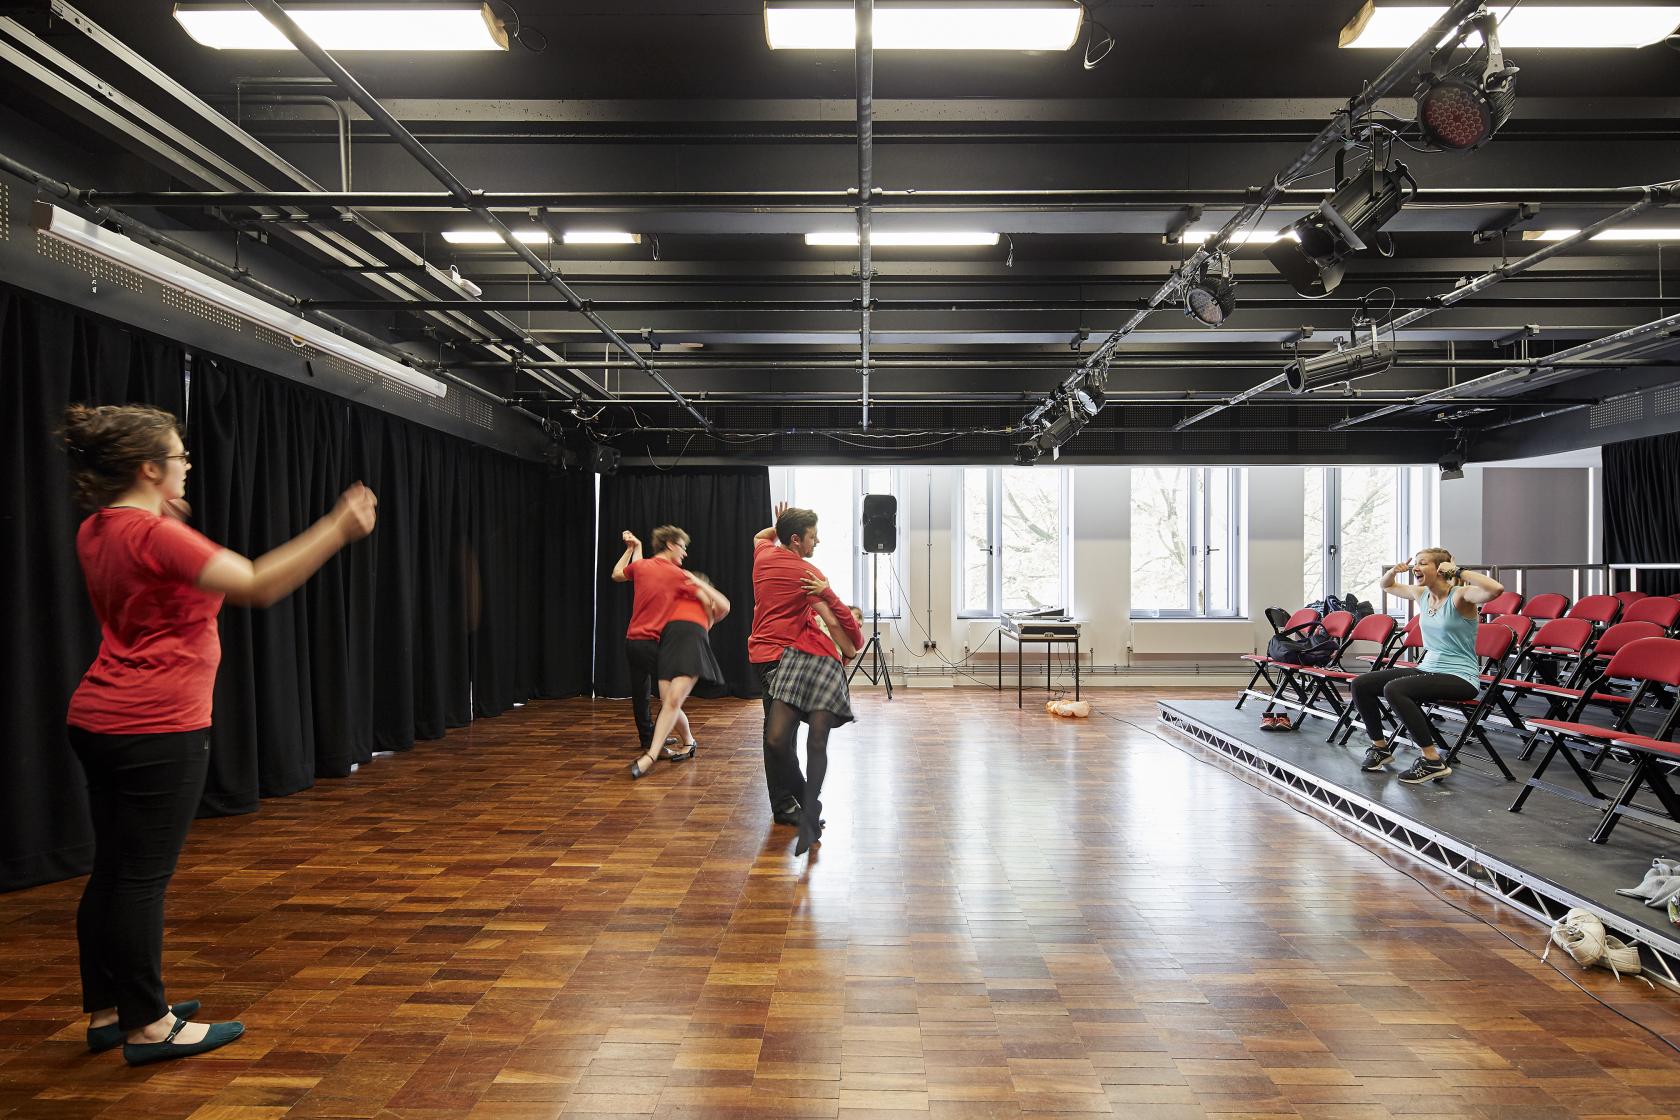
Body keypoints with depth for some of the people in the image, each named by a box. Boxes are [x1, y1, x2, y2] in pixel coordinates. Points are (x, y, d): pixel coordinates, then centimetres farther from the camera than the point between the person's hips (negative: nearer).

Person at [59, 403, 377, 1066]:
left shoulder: (96, 532, 10)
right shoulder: (155, 535, -19)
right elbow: (258, 585, -24)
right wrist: (339, 529, -23)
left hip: (100, 720, 10)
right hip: (158, 729, -10)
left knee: (112, 870, 16)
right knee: (143, 877, -1)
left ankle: (107, 1011, 27)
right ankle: (147, 1027, 11)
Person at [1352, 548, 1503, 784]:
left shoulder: (1460, 596, -14)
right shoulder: (1422, 594, 8)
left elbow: (1495, 589, -34)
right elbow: (1387, 586, 25)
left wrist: (1457, 571, -26)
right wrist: (1394, 570, 3)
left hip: (1460, 677, -8)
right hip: (1428, 668, 8)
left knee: (1394, 689, -32)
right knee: (1361, 684, -4)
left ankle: (1433, 761, -22)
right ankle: (1380, 747, 15)